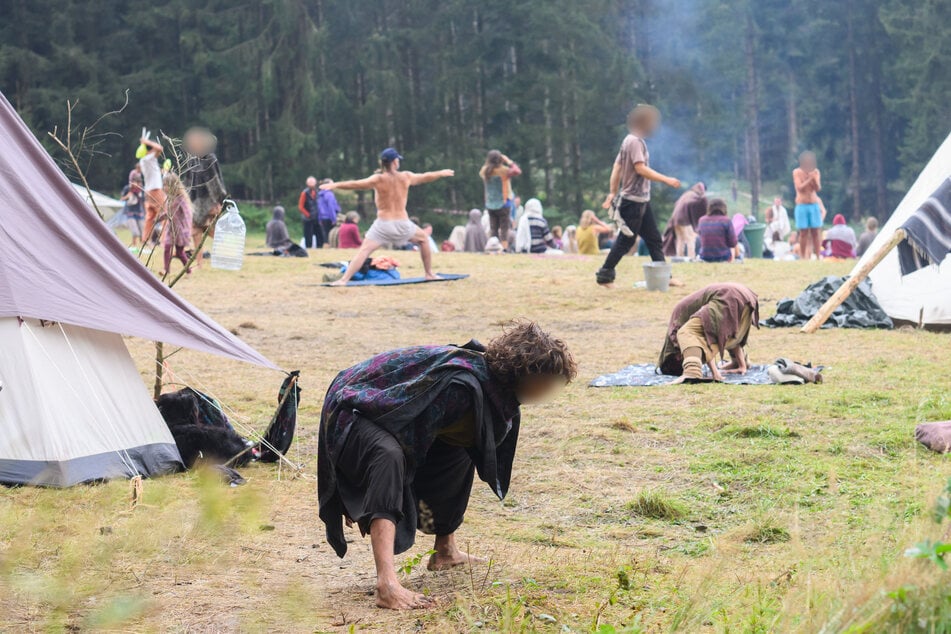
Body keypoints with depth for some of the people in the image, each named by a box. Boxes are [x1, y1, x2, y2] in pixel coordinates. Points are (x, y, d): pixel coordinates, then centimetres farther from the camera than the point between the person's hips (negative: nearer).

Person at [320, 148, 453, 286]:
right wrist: (442, 173, 39)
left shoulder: (378, 179, -7)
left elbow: (356, 184, -17)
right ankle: (429, 273, 32)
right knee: (424, 239, 29)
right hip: (403, 224, 3)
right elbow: (425, 177, 21)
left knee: (364, 250, -9)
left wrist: (335, 185, -16)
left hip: (383, 224, -3)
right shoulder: (406, 177, 4)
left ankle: (344, 280, -25)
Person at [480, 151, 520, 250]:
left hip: (490, 204, 5)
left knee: (493, 229, 10)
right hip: (503, 203, -5)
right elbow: (517, 171, -12)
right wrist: (509, 161, -4)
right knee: (504, 229, -2)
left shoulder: (484, 171, -1)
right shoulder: (503, 171, -16)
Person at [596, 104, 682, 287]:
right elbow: (640, 169, -23)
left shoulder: (630, 141, 14)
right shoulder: (635, 141, -15)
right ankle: (605, 275, 4)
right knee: (626, 240, -4)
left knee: (654, 239, 9)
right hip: (633, 201, -10)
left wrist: (613, 193, 14)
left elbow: (617, 167, 15)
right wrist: (667, 180, -21)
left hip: (641, 200, 10)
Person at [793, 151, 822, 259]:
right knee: (803, 232, -3)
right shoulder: (797, 172, -4)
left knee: (815, 232, -1)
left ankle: (817, 256, 2)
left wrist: (814, 179, -21)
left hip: (814, 205, 2)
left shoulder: (816, 172, 3)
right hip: (802, 206, -2)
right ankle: (804, 257, 2)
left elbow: (818, 188, -4)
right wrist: (809, 179, -22)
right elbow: (800, 188, -14)